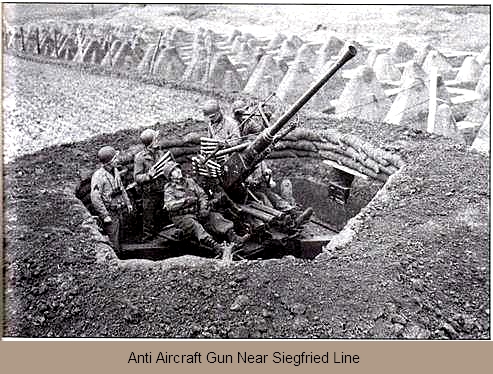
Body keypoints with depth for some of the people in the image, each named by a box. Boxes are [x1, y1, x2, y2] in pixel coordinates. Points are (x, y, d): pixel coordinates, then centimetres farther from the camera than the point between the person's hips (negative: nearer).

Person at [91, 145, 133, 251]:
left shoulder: (115, 171, 6)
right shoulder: (98, 176, -21)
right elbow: (95, 198, -23)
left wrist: (127, 202, 18)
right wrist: (105, 216, -23)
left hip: (119, 211, 8)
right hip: (109, 214, -8)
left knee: (117, 237, 20)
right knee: (112, 241, 0)